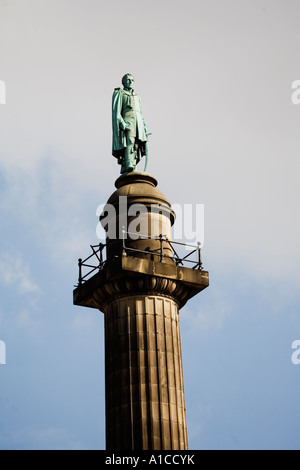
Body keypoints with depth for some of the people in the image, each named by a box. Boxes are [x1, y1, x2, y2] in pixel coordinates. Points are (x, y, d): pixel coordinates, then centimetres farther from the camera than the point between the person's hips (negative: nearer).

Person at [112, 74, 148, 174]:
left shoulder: (137, 97, 29)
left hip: (138, 124, 6)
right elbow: (116, 111, -2)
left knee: (136, 147, -7)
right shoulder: (119, 93, 10)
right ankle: (128, 169, -38)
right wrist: (122, 123, -17)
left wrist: (144, 128, 14)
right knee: (129, 144, -24)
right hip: (126, 123, -6)